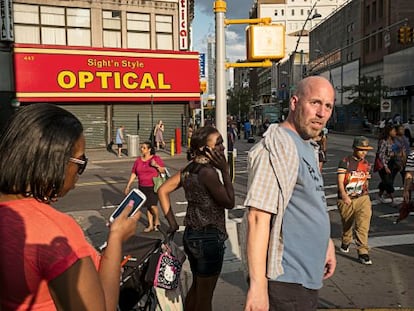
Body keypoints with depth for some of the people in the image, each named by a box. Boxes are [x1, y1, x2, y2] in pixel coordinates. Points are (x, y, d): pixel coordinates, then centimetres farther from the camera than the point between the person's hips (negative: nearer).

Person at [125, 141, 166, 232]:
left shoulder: (156, 158, -5)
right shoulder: (138, 160, 6)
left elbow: (163, 171, -4)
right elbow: (133, 174, 9)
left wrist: (156, 165, -20)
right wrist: (128, 186, 6)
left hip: (154, 187, -4)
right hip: (143, 187, 4)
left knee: (153, 206, -12)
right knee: (147, 206, 9)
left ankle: (157, 221, 15)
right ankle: (151, 225, 21)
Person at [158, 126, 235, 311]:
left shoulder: (189, 169, 3)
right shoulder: (208, 172, -21)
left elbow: (162, 191, 8)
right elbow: (229, 202, -17)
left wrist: (172, 222, 7)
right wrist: (225, 170, -15)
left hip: (191, 234, 8)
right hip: (209, 238, -8)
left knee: (196, 287, 24)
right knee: (205, 295, 7)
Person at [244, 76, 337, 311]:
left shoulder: (308, 147, 12)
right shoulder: (278, 146, -19)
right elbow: (258, 216, -26)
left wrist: (326, 242, 20)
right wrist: (258, 286, -27)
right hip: (286, 283, -9)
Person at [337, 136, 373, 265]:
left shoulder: (367, 164, 9)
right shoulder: (345, 162, -6)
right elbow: (340, 182, -13)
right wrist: (344, 195, -29)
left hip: (362, 198, 2)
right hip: (346, 199, -2)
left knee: (363, 225, -14)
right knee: (347, 225, 15)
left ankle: (363, 252, -10)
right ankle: (345, 243, 43)